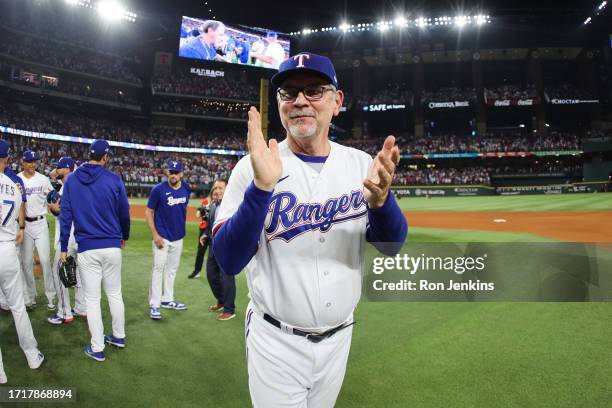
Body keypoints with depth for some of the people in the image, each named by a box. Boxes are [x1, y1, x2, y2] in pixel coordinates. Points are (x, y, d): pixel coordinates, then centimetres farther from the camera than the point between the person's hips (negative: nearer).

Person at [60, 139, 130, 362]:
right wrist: (125, 236, 21)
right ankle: (119, 336, 28)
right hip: (112, 246, 0)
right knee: (115, 293, 15)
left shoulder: (71, 180, 2)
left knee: (92, 298, 6)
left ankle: (97, 348, 12)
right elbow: (124, 212, 4)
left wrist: (63, 248, 5)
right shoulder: (114, 180, -3)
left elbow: (65, 215, 1)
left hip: (87, 248, 0)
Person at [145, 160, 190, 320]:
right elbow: (148, 212, -9)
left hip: (178, 236, 5)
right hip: (162, 236, -5)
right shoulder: (158, 190, -14)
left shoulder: (186, 188, -1)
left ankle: (167, 300, 28)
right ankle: (154, 305, 2)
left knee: (172, 268, 14)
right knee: (158, 268, -6)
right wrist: (155, 235, -16)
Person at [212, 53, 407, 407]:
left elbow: (392, 246, -6)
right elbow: (228, 261, -19)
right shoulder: (254, 167, -12)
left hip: (338, 338, 4)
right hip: (275, 341, -3)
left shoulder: (361, 164, -3)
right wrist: (261, 187, -34)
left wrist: (380, 199, -28)